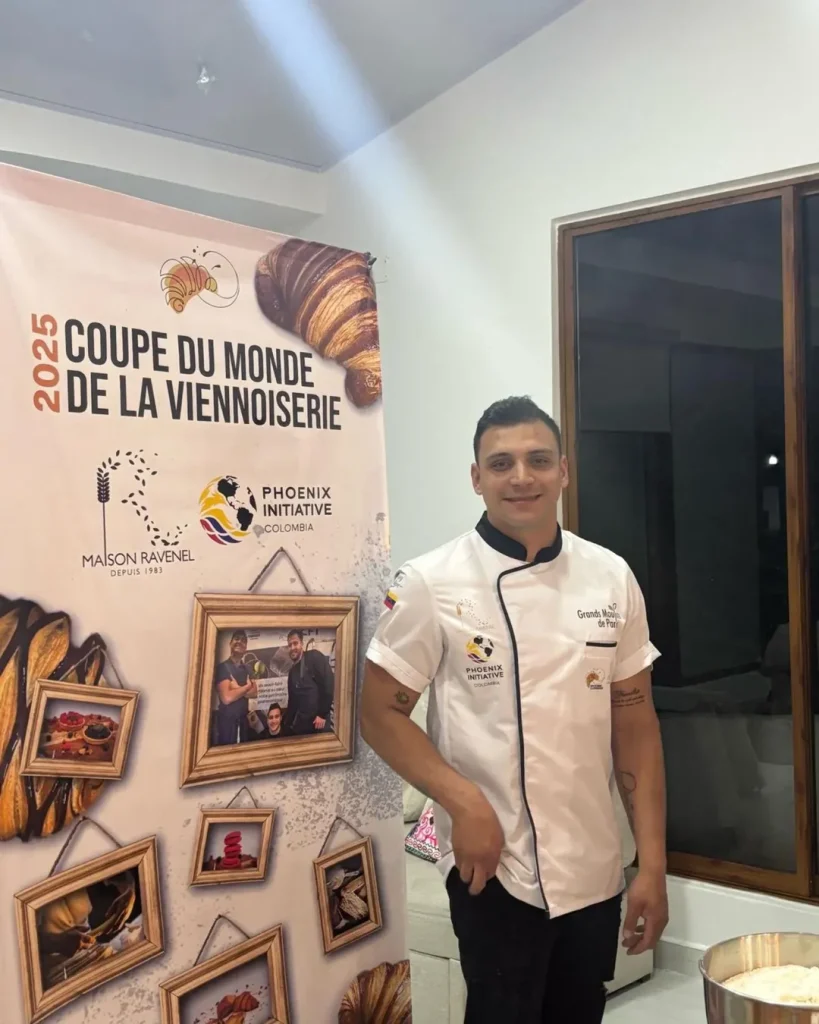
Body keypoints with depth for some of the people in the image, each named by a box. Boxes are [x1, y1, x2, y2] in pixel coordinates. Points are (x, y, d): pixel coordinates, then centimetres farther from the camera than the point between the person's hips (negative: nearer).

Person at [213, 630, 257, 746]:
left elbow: (254, 692, 0)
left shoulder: (246, 669, 11)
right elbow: (226, 697, -21)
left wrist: (237, 689, -17)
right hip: (227, 719, -6)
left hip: (244, 718, 6)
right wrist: (247, 686, -8)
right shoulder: (223, 667, -11)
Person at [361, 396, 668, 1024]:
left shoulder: (611, 577, -1)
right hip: (494, 867, -4)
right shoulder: (432, 584, -11)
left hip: (596, 870, 4)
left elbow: (635, 724, 4)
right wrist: (464, 802, -17)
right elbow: (381, 715, -6)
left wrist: (653, 864, 3)